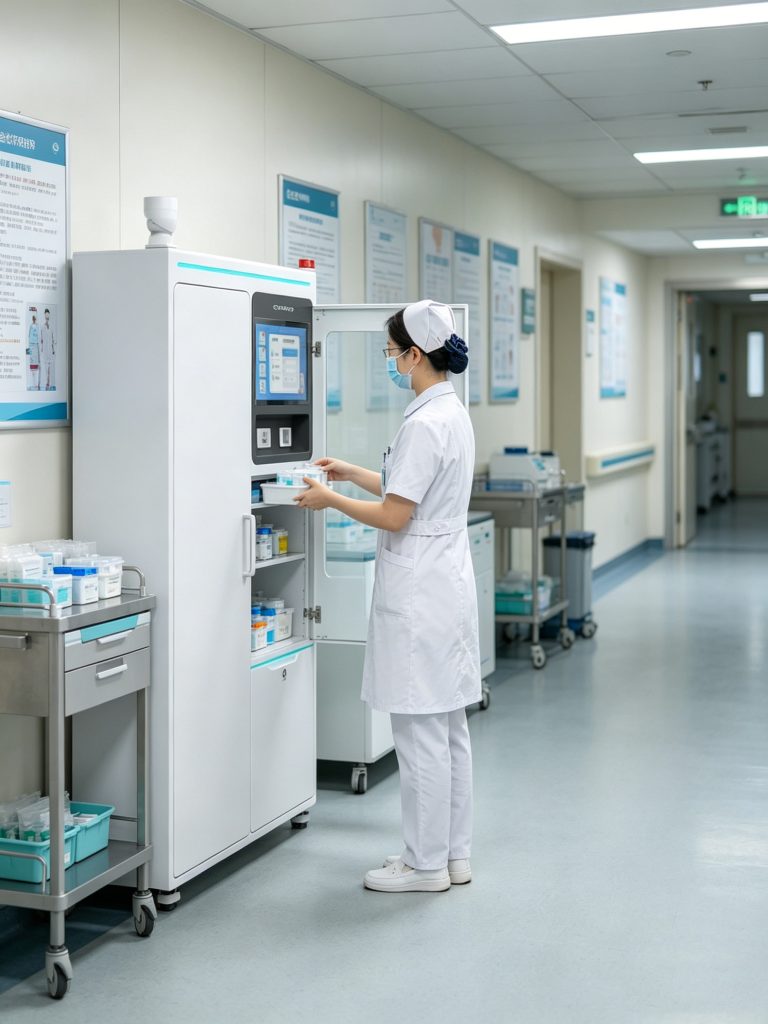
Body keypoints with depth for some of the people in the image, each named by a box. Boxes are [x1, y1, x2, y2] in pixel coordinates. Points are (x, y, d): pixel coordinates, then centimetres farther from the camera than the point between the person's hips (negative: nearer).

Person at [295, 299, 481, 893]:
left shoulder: (424, 425, -19)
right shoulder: (453, 413, 11)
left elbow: (394, 516, -19)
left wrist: (329, 500, -6)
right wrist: (352, 473, 23)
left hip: (419, 592, -10)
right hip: (447, 581, 10)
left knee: (420, 730, -1)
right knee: (448, 727, 14)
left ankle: (426, 864, 9)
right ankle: (453, 854, 24)